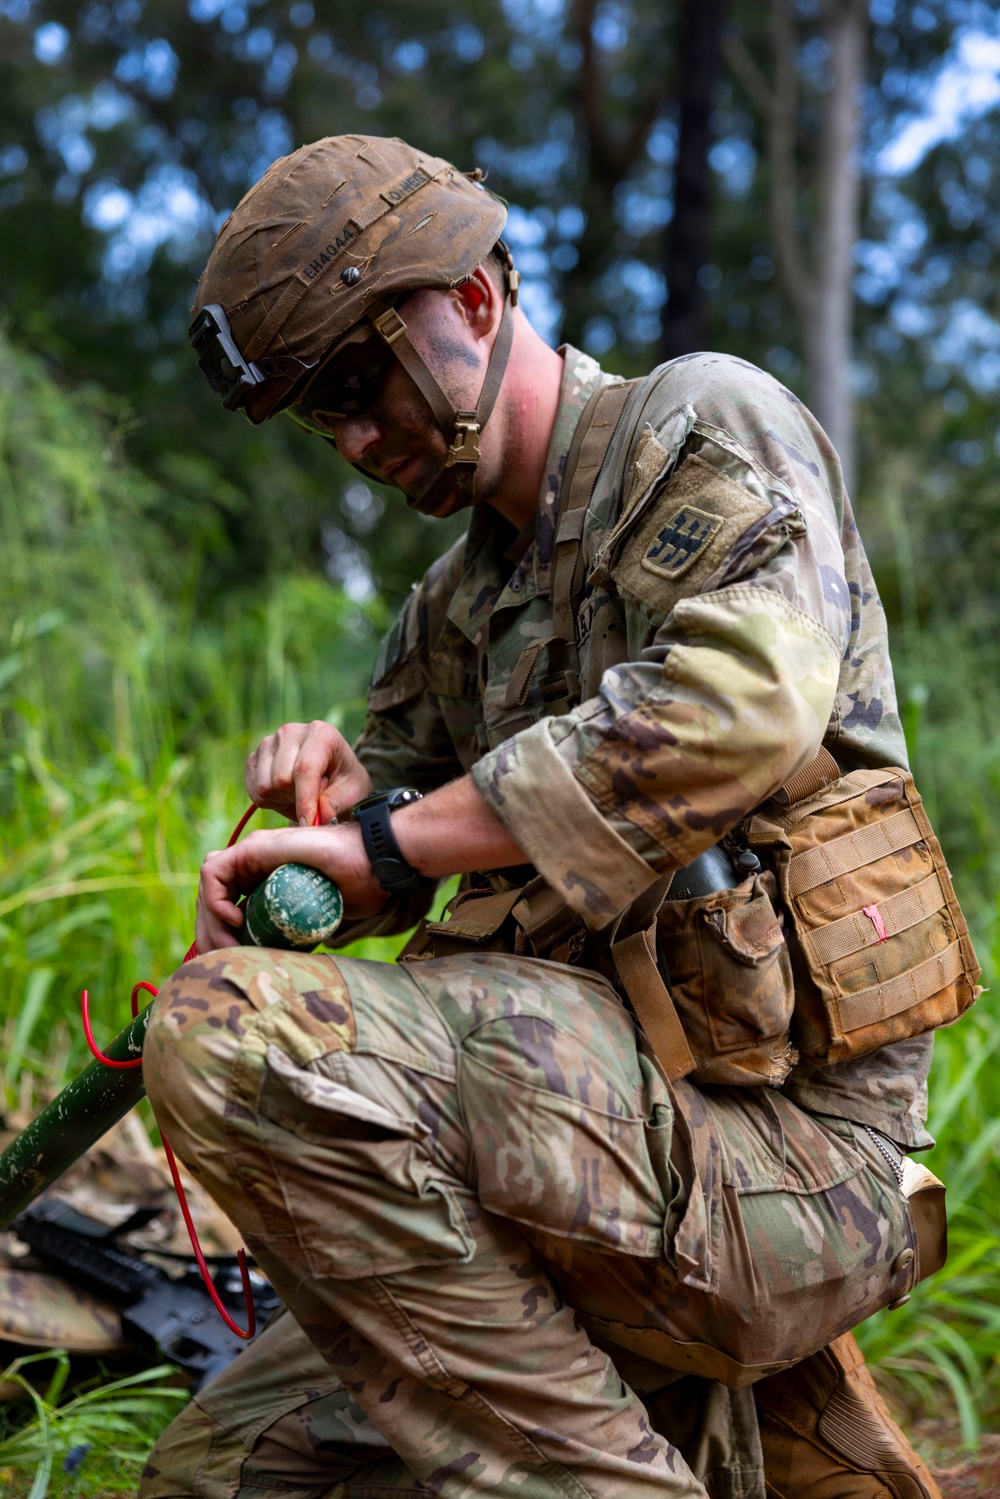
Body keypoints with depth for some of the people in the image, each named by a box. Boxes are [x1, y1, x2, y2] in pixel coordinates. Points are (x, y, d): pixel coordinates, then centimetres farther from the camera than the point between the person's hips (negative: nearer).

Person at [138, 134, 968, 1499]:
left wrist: (389, 841, -20)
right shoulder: (462, 592, 22)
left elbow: (746, 706, -23)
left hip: (786, 1146, -9)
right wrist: (343, 797, -1)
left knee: (233, 1030, -27)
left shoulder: (710, 425, -3)